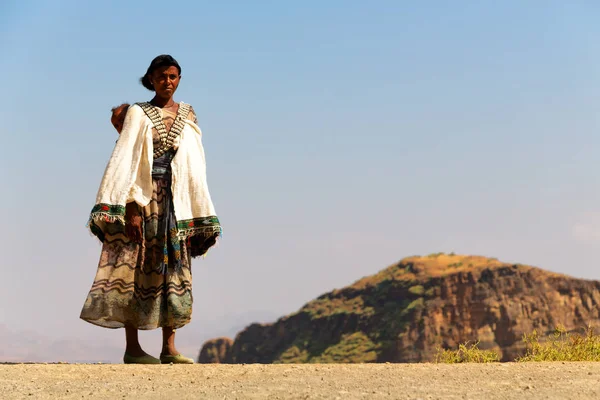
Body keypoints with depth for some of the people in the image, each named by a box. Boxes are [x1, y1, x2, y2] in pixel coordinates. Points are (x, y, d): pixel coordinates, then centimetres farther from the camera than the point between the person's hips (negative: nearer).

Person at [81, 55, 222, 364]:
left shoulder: (187, 118, 13)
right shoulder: (138, 114, 2)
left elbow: (194, 168, 12)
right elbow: (126, 161, -7)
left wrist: (199, 216, 7)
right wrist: (130, 207, -17)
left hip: (175, 200, 4)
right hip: (142, 199, -4)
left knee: (173, 272, 1)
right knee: (137, 269, -4)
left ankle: (169, 347, 4)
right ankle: (132, 348, -1)